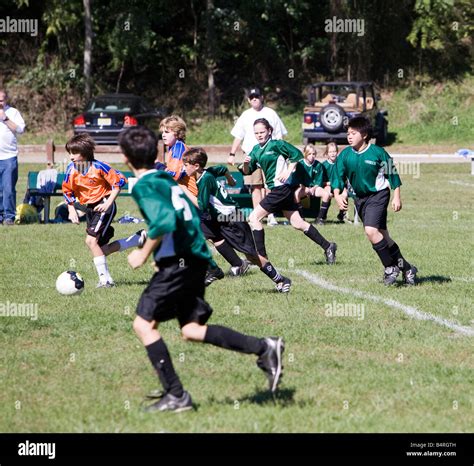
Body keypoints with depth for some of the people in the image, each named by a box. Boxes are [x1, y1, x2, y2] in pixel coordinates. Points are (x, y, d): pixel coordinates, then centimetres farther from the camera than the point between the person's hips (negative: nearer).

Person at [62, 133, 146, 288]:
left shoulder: (99, 167, -19)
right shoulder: (71, 170, -4)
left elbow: (119, 181, -12)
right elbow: (67, 191, 10)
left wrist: (109, 202, -19)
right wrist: (72, 210, -1)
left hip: (104, 206, -7)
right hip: (89, 208, 7)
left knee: (91, 240, -21)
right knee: (102, 249, 9)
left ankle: (105, 279, -12)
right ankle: (140, 238, 27)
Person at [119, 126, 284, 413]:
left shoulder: (144, 187, -10)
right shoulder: (168, 179, 17)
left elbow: (164, 220, -26)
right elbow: (194, 215, 24)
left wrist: (144, 254, -15)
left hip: (177, 263, -9)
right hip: (197, 259, 9)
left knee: (144, 323, -1)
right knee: (191, 328, 10)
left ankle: (176, 395, -4)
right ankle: (264, 348, -1)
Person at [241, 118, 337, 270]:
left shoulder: (276, 144, -9)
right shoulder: (256, 150, 13)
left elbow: (297, 154, -10)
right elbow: (247, 171, 12)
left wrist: (287, 172, -16)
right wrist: (246, 163, -10)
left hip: (281, 188, -9)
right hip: (276, 189, 9)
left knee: (254, 218, -11)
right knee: (297, 223, 12)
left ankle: (261, 256, -10)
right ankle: (327, 246, 19)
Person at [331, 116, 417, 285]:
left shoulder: (378, 153, -14)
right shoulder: (345, 155, -4)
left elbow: (392, 173, -5)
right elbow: (337, 176, 3)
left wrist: (397, 196, -5)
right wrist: (337, 195, -13)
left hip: (378, 194, -6)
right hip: (360, 198, 6)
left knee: (371, 230, -23)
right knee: (382, 236, 11)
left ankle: (390, 267, -8)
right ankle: (406, 268, 24)